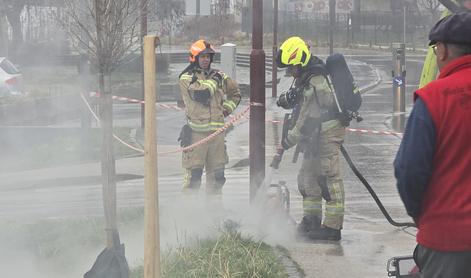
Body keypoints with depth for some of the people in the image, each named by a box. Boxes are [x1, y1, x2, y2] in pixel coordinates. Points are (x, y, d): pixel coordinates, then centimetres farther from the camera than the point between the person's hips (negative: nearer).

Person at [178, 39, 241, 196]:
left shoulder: (219, 76, 14)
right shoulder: (187, 78, -1)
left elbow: (235, 93, 28)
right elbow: (201, 93, -19)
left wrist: (227, 108, 14)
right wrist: (213, 81, -6)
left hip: (217, 130, 5)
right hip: (196, 131, -5)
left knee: (217, 174, 10)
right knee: (193, 174, -7)